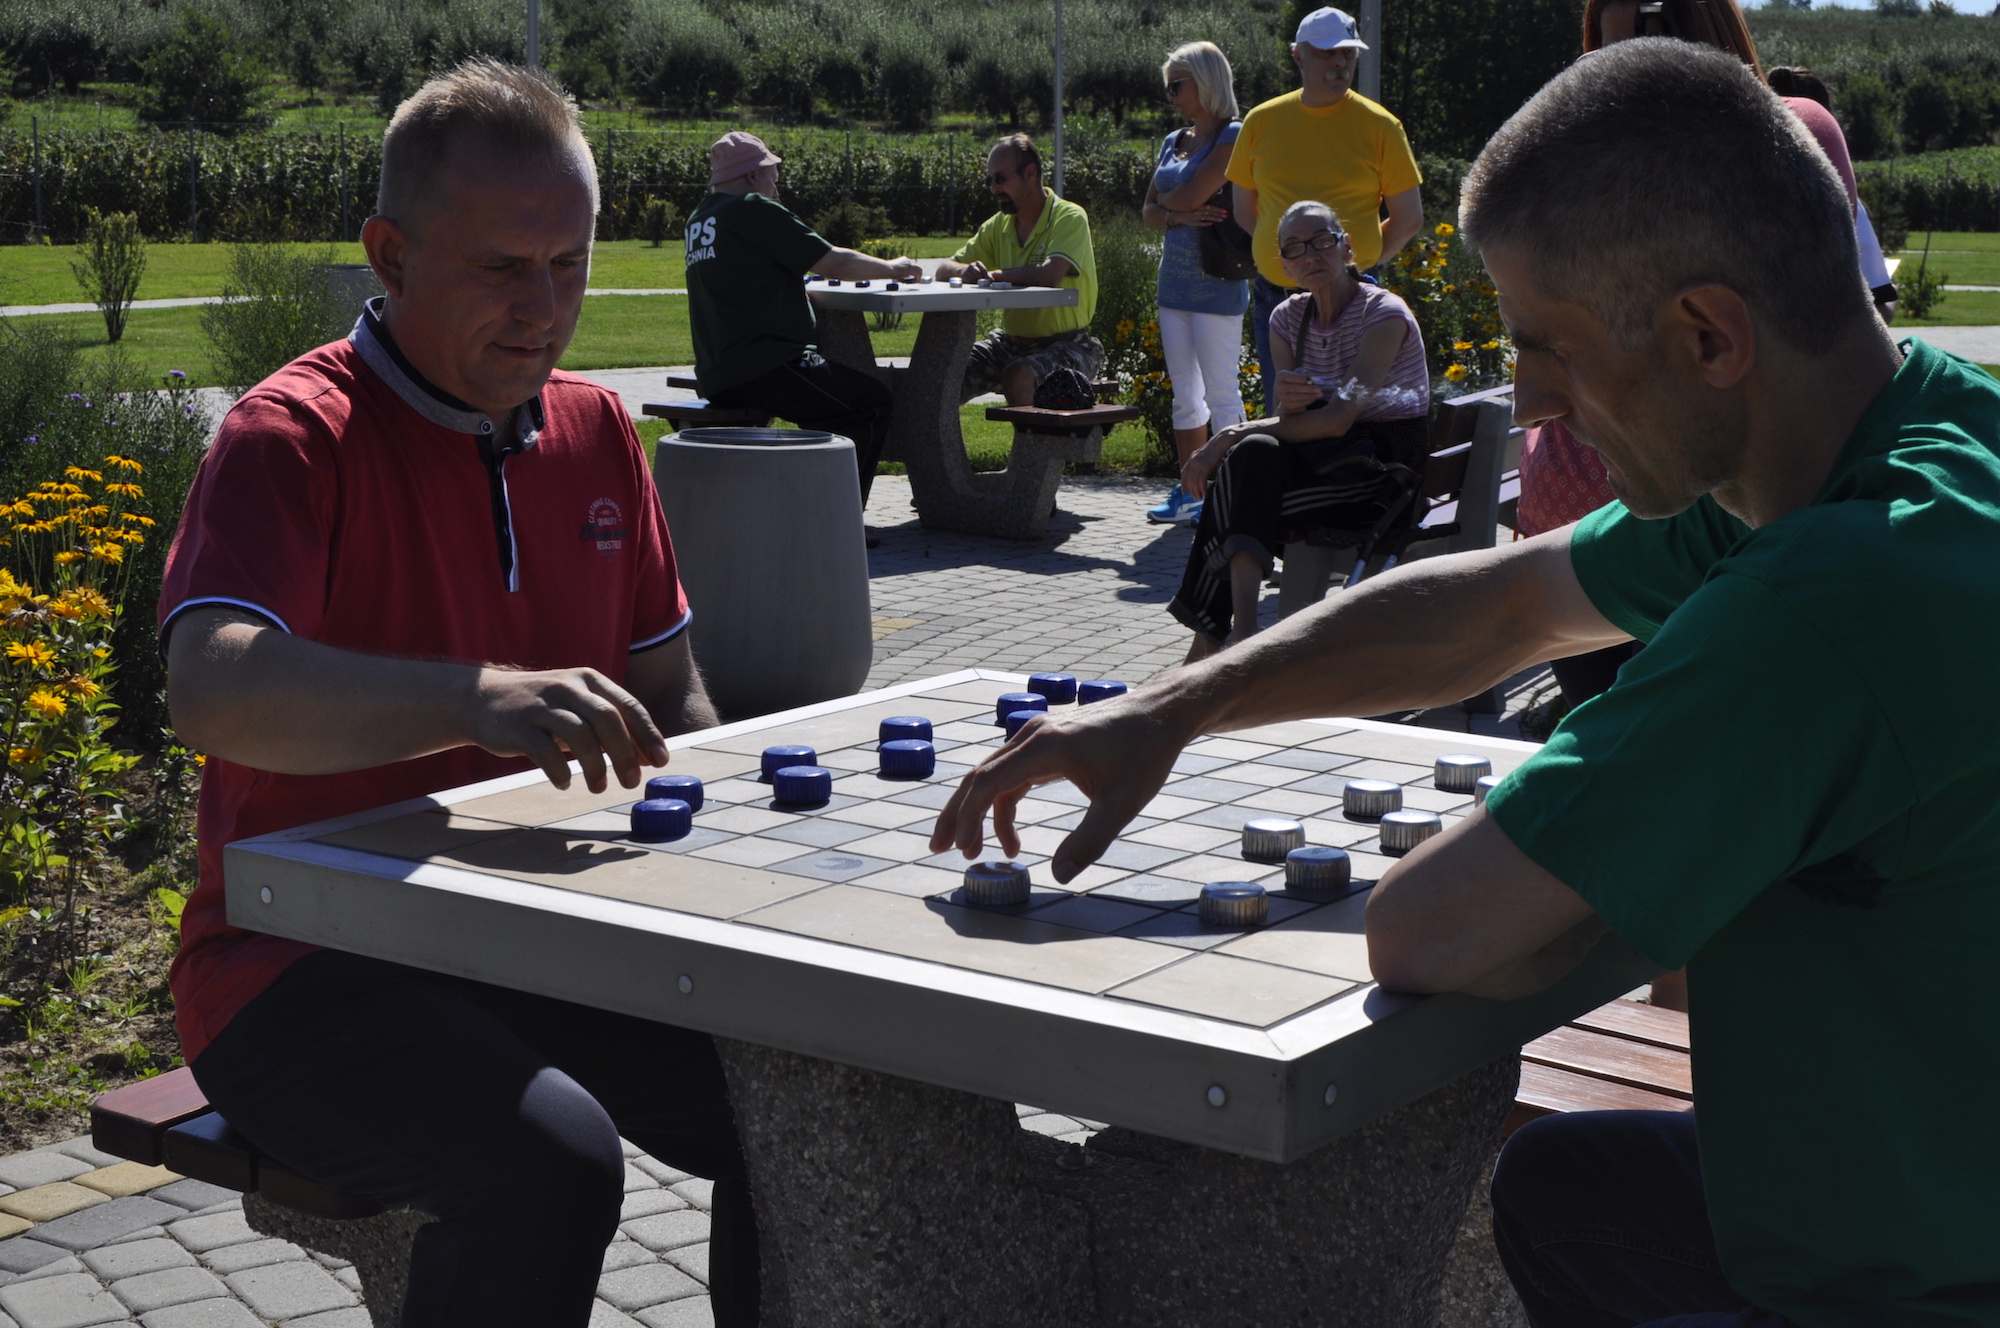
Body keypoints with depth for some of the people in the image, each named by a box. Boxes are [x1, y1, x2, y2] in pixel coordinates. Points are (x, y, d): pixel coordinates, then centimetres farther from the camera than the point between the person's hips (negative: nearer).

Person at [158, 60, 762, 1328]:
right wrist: (479, 698, -47)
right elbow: (213, 687, -31)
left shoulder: (597, 431, 10)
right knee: (550, 1164, -31)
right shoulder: (296, 436, -12)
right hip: (309, 970, -6)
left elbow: (669, 693, 19)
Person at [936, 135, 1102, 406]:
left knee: (1018, 375, -35)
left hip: (1066, 345, -7)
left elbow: (1050, 275, -30)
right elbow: (944, 269, 10)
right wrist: (966, 271, -15)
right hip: (1011, 343, 7)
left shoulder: (1070, 218, -12)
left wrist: (997, 275, -14)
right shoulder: (998, 226, 9)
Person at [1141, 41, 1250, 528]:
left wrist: (1164, 197, 3)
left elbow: (1192, 195, -18)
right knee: (1185, 393, 11)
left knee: (1221, 393, -4)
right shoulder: (1174, 141, 15)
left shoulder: (1232, 137, -9)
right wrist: (1179, 217, -8)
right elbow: (1151, 212, 13)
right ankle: (1189, 492, 18)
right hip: (1174, 275, 8)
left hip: (1216, 281, -8)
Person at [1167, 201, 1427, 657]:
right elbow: (1289, 425, 0)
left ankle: (1208, 639, -26)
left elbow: (1338, 419, -22)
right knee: (1254, 455, -29)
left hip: (1389, 468, -6)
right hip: (1323, 458, 6)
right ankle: (1241, 632, -37)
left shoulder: (1384, 314, -12)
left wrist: (1235, 435, -21)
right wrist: (1287, 403, -26)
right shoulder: (1288, 318, 8)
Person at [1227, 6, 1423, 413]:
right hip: (1274, 298, 3)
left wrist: (1361, 260, 1)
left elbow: (1409, 218, 4)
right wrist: (1283, 253, 6)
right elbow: (1244, 210, 15)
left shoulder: (1380, 126, -1)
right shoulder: (1262, 121, 6)